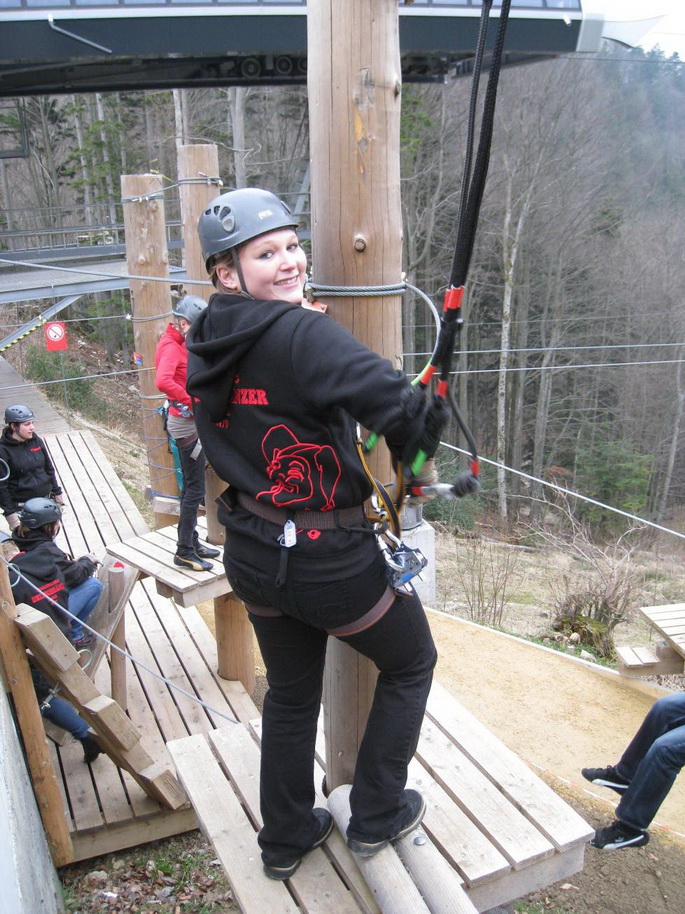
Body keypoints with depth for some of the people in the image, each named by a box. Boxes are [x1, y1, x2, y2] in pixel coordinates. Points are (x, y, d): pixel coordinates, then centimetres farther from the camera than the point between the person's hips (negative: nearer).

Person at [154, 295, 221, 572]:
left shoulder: (180, 344, 13)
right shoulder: (171, 347, -17)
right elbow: (163, 382, -34)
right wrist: (192, 403, -25)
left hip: (189, 422, 10)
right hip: (185, 423, -10)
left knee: (192, 487, 17)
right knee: (195, 490, -5)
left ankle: (192, 542, 28)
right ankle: (184, 552, 3)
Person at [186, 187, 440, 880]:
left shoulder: (205, 345, 1)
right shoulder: (302, 335, -24)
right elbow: (402, 408, -33)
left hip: (251, 555, 8)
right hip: (328, 560, -7)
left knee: (290, 693, 27)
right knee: (411, 664, 20)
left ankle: (285, 838, 46)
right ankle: (376, 817, 35)